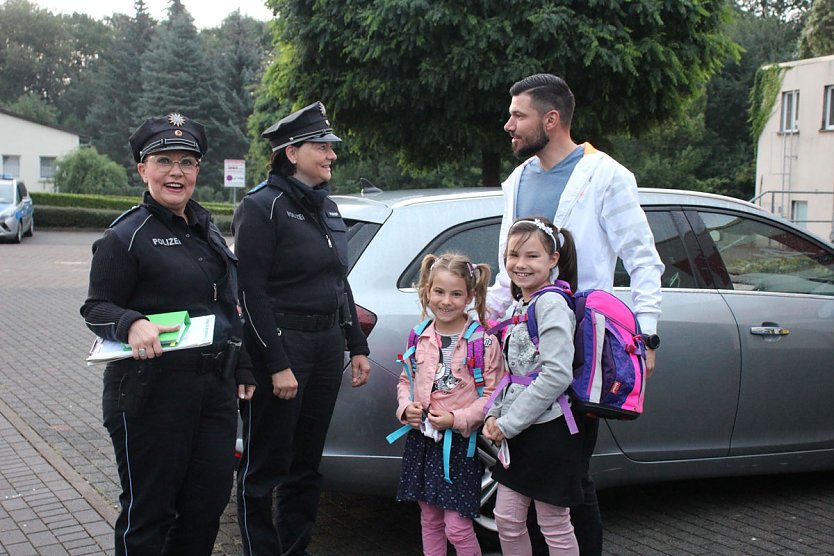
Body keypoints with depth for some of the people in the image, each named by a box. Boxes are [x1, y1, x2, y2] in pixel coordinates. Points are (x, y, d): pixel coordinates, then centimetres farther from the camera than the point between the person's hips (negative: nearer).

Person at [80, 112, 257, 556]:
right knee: (148, 509, 4)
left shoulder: (206, 228, 15)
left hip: (215, 387, 7)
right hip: (151, 391, -7)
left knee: (210, 500, 12)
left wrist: (242, 368, 18)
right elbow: (96, 308, -8)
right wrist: (133, 325, -29)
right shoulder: (126, 235, -7)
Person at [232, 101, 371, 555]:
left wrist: (357, 346, 15)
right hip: (281, 345, -8)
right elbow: (252, 292, -15)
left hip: (327, 345, 8)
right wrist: (277, 364, -19)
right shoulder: (263, 207, -10)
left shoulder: (327, 207, 14)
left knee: (306, 463, 16)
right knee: (265, 466, 3)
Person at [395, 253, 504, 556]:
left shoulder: (484, 342, -10)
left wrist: (457, 419, -19)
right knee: (430, 520, 15)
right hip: (421, 438, 5)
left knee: (457, 526, -3)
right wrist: (406, 408, -3)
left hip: (460, 443, -5)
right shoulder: (419, 339, 5)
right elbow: (405, 380, 16)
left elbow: (492, 394, -10)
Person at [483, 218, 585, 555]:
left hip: (549, 429, -8)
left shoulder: (551, 303, -14)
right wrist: (494, 415, 2)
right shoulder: (519, 306, 14)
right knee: (507, 520, 13)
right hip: (517, 432, 8)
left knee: (555, 528, 4)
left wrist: (508, 423, -18)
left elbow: (556, 375, -22)